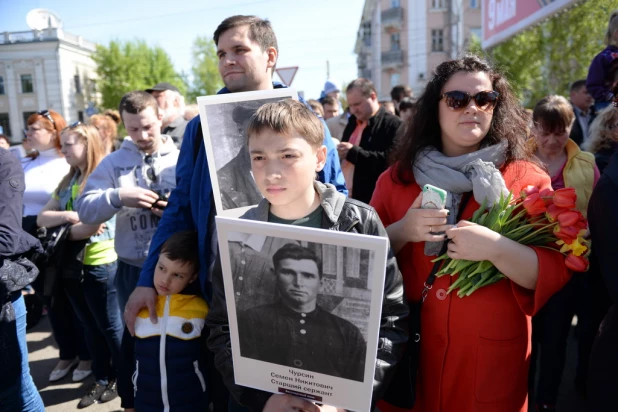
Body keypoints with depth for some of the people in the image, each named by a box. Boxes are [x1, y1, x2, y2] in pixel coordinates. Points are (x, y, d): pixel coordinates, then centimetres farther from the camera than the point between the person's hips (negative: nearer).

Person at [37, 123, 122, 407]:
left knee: (110, 326, 8)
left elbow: (93, 226, -21)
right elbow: (42, 218, 4)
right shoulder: (67, 182, 10)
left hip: (100, 264, -7)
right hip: (71, 264, 7)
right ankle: (101, 379, 32)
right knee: (89, 326, 17)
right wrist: (68, 216, -15)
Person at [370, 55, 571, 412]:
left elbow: (557, 272, -10)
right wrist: (403, 231, -18)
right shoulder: (398, 177, 0)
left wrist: (495, 248, -27)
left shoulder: (526, 178, -5)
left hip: (491, 354, -1)